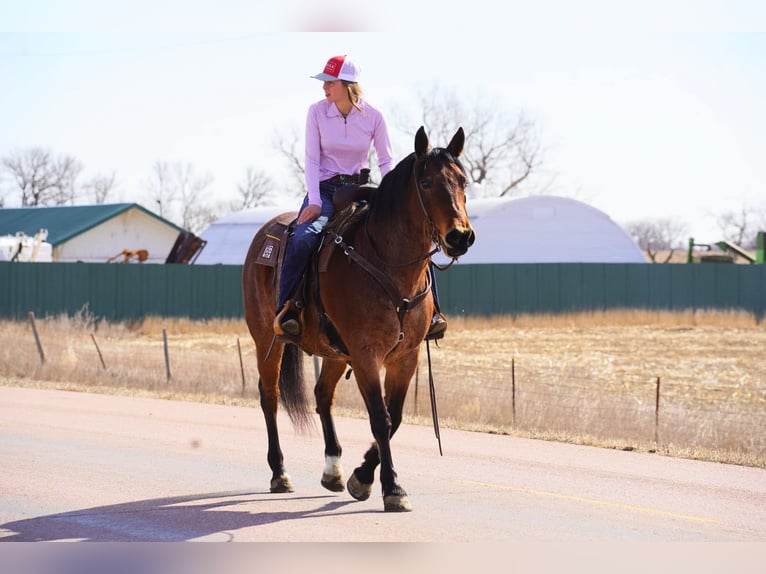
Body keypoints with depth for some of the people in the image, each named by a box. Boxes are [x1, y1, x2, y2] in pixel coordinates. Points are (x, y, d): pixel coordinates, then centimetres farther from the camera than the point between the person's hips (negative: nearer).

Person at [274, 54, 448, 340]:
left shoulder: (373, 116, -3)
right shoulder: (317, 112, -4)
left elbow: (386, 162, 2)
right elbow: (312, 160, -5)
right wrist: (314, 202, -17)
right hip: (325, 189, -1)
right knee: (302, 239, -32)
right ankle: (285, 308, -21)